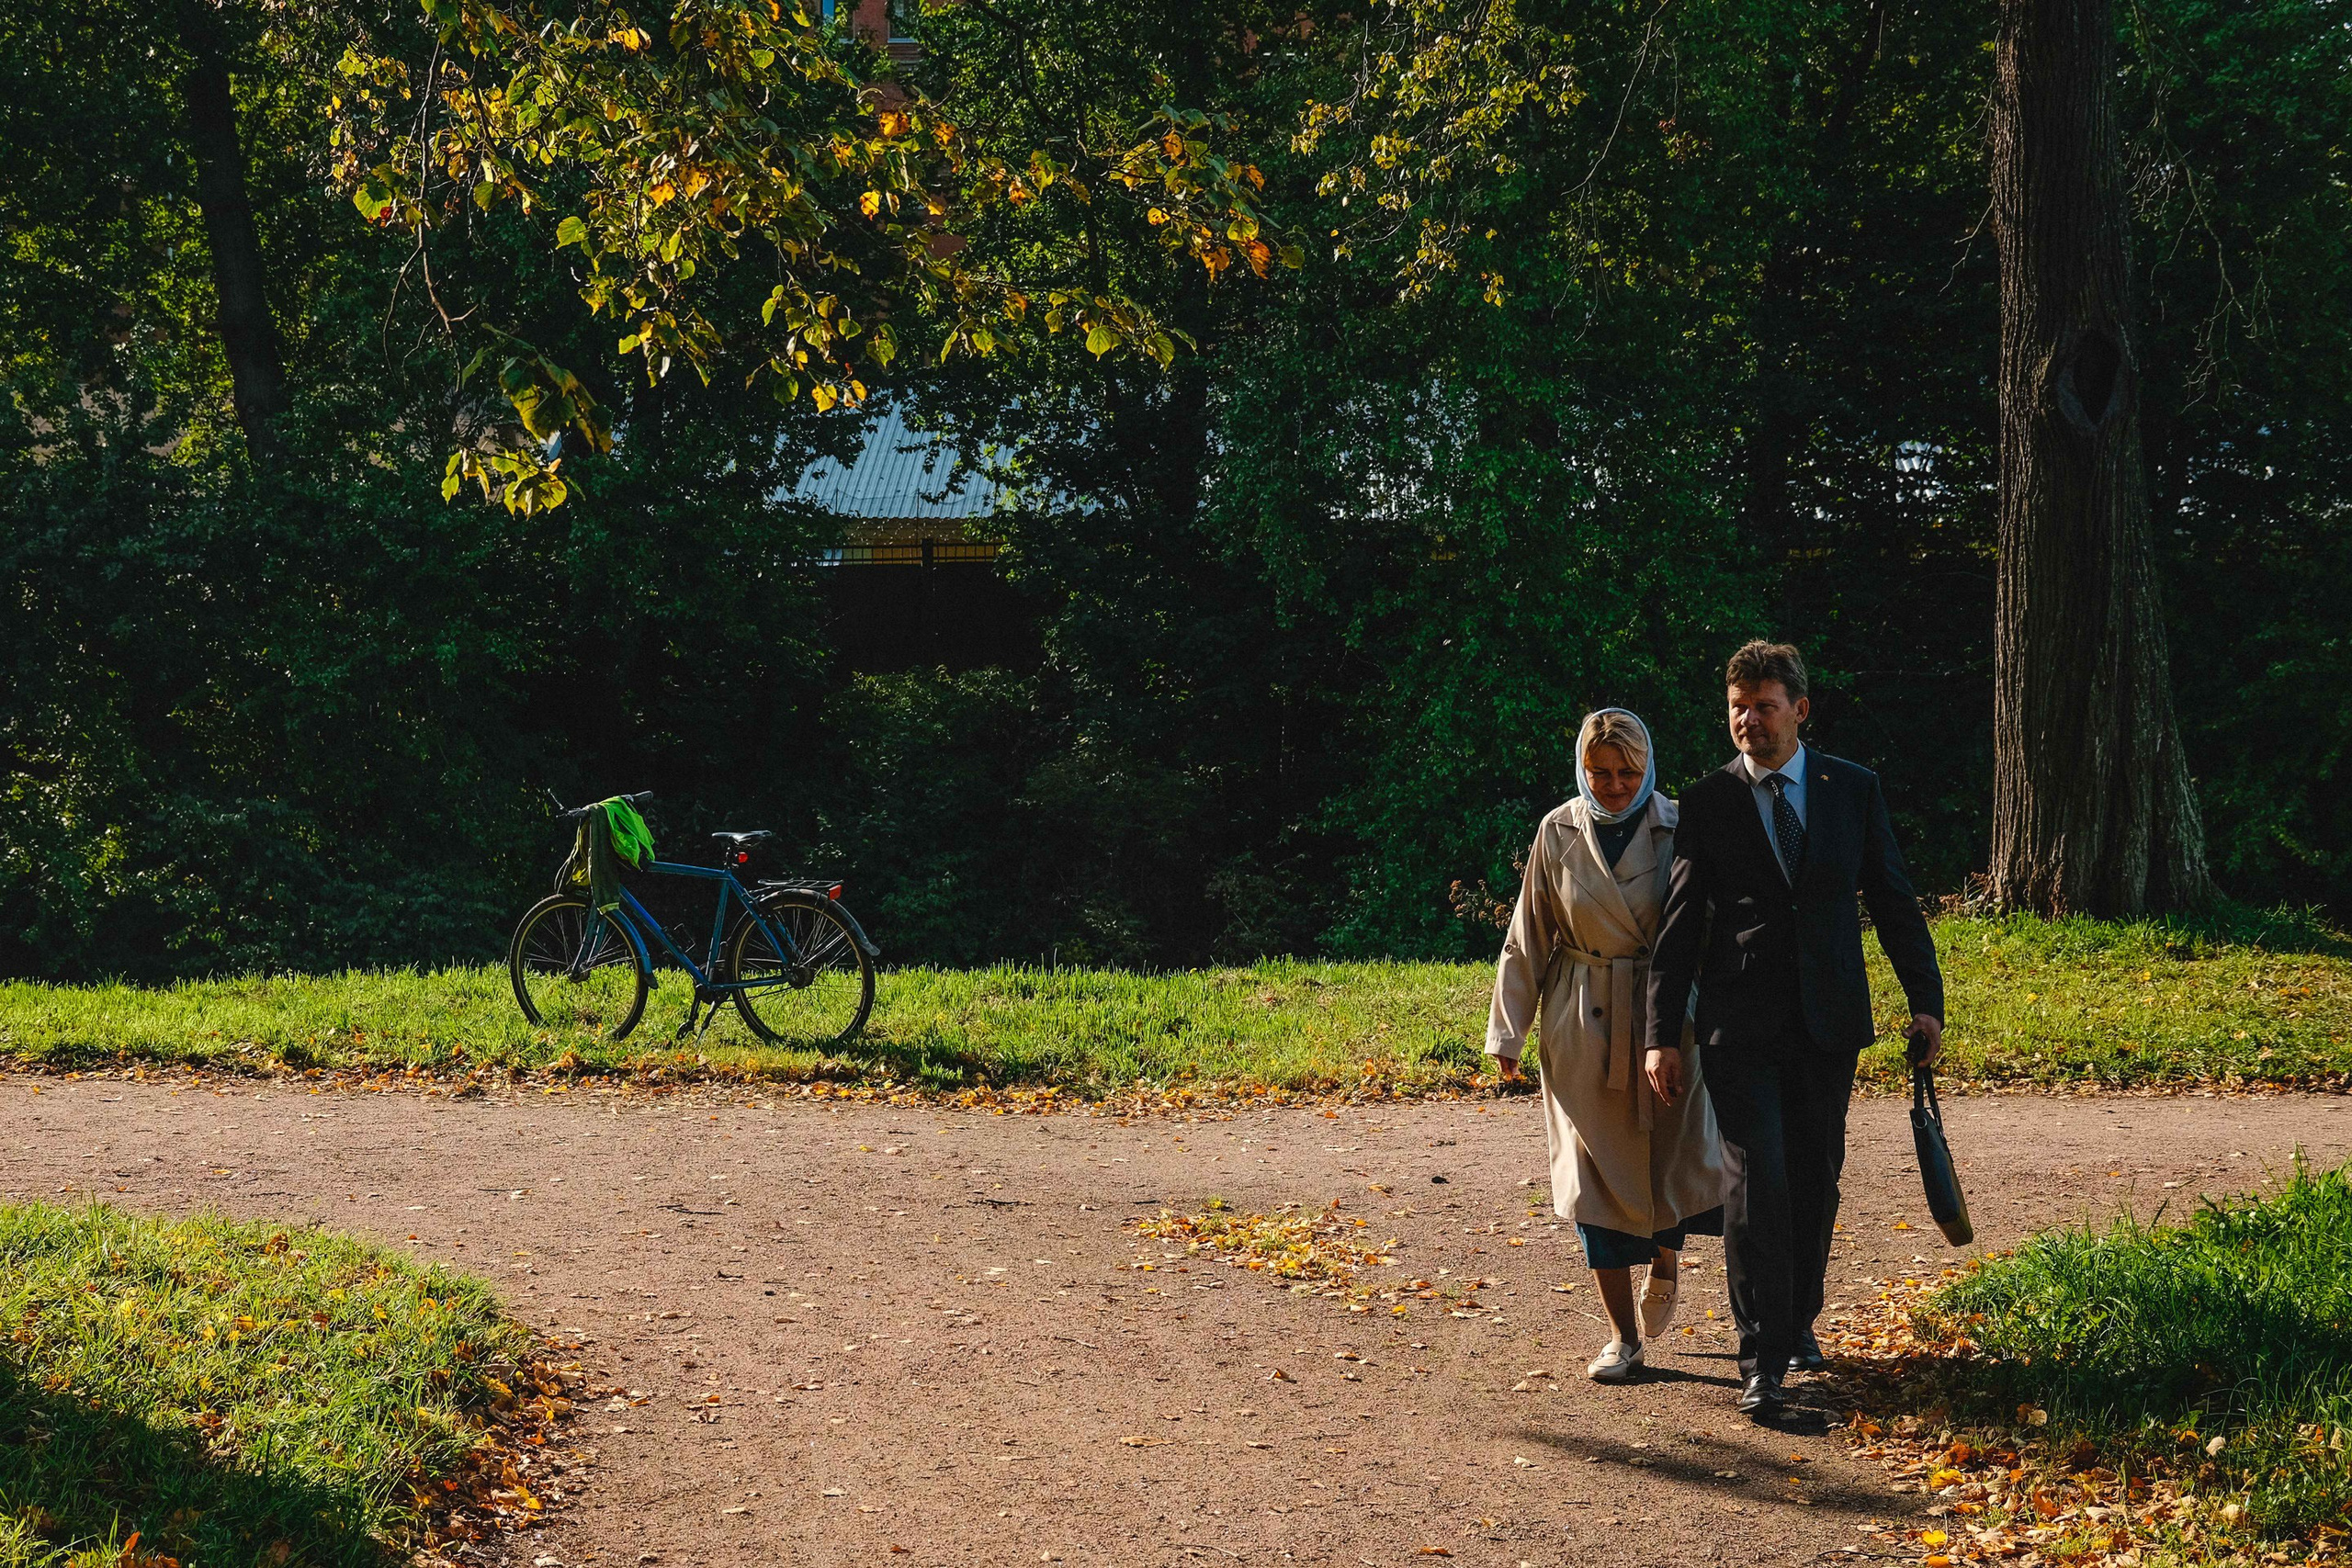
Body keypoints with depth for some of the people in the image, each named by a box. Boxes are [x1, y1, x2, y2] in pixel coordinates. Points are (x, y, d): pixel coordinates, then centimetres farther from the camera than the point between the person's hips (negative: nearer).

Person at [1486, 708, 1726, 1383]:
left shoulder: (1678, 828, -4)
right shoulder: (1558, 834, 1)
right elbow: (1528, 938, 7)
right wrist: (1507, 1029, 5)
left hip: (1667, 1017, -1)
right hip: (1583, 1025, 1)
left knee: (1677, 1160, -6)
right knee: (1596, 1175, 0)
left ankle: (1665, 1260, 30)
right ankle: (1623, 1336, 11)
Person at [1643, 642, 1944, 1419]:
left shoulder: (1853, 789, 5)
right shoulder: (1707, 803, 1)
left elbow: (1893, 899, 9)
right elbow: (1681, 924, 2)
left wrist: (1925, 999, 2)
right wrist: (1662, 1033, -2)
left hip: (1827, 1019, 2)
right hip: (1740, 1025, -2)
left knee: (1815, 1180, 11)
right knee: (1756, 1182, -10)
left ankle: (1799, 1318, 31)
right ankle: (1763, 1359, -7)